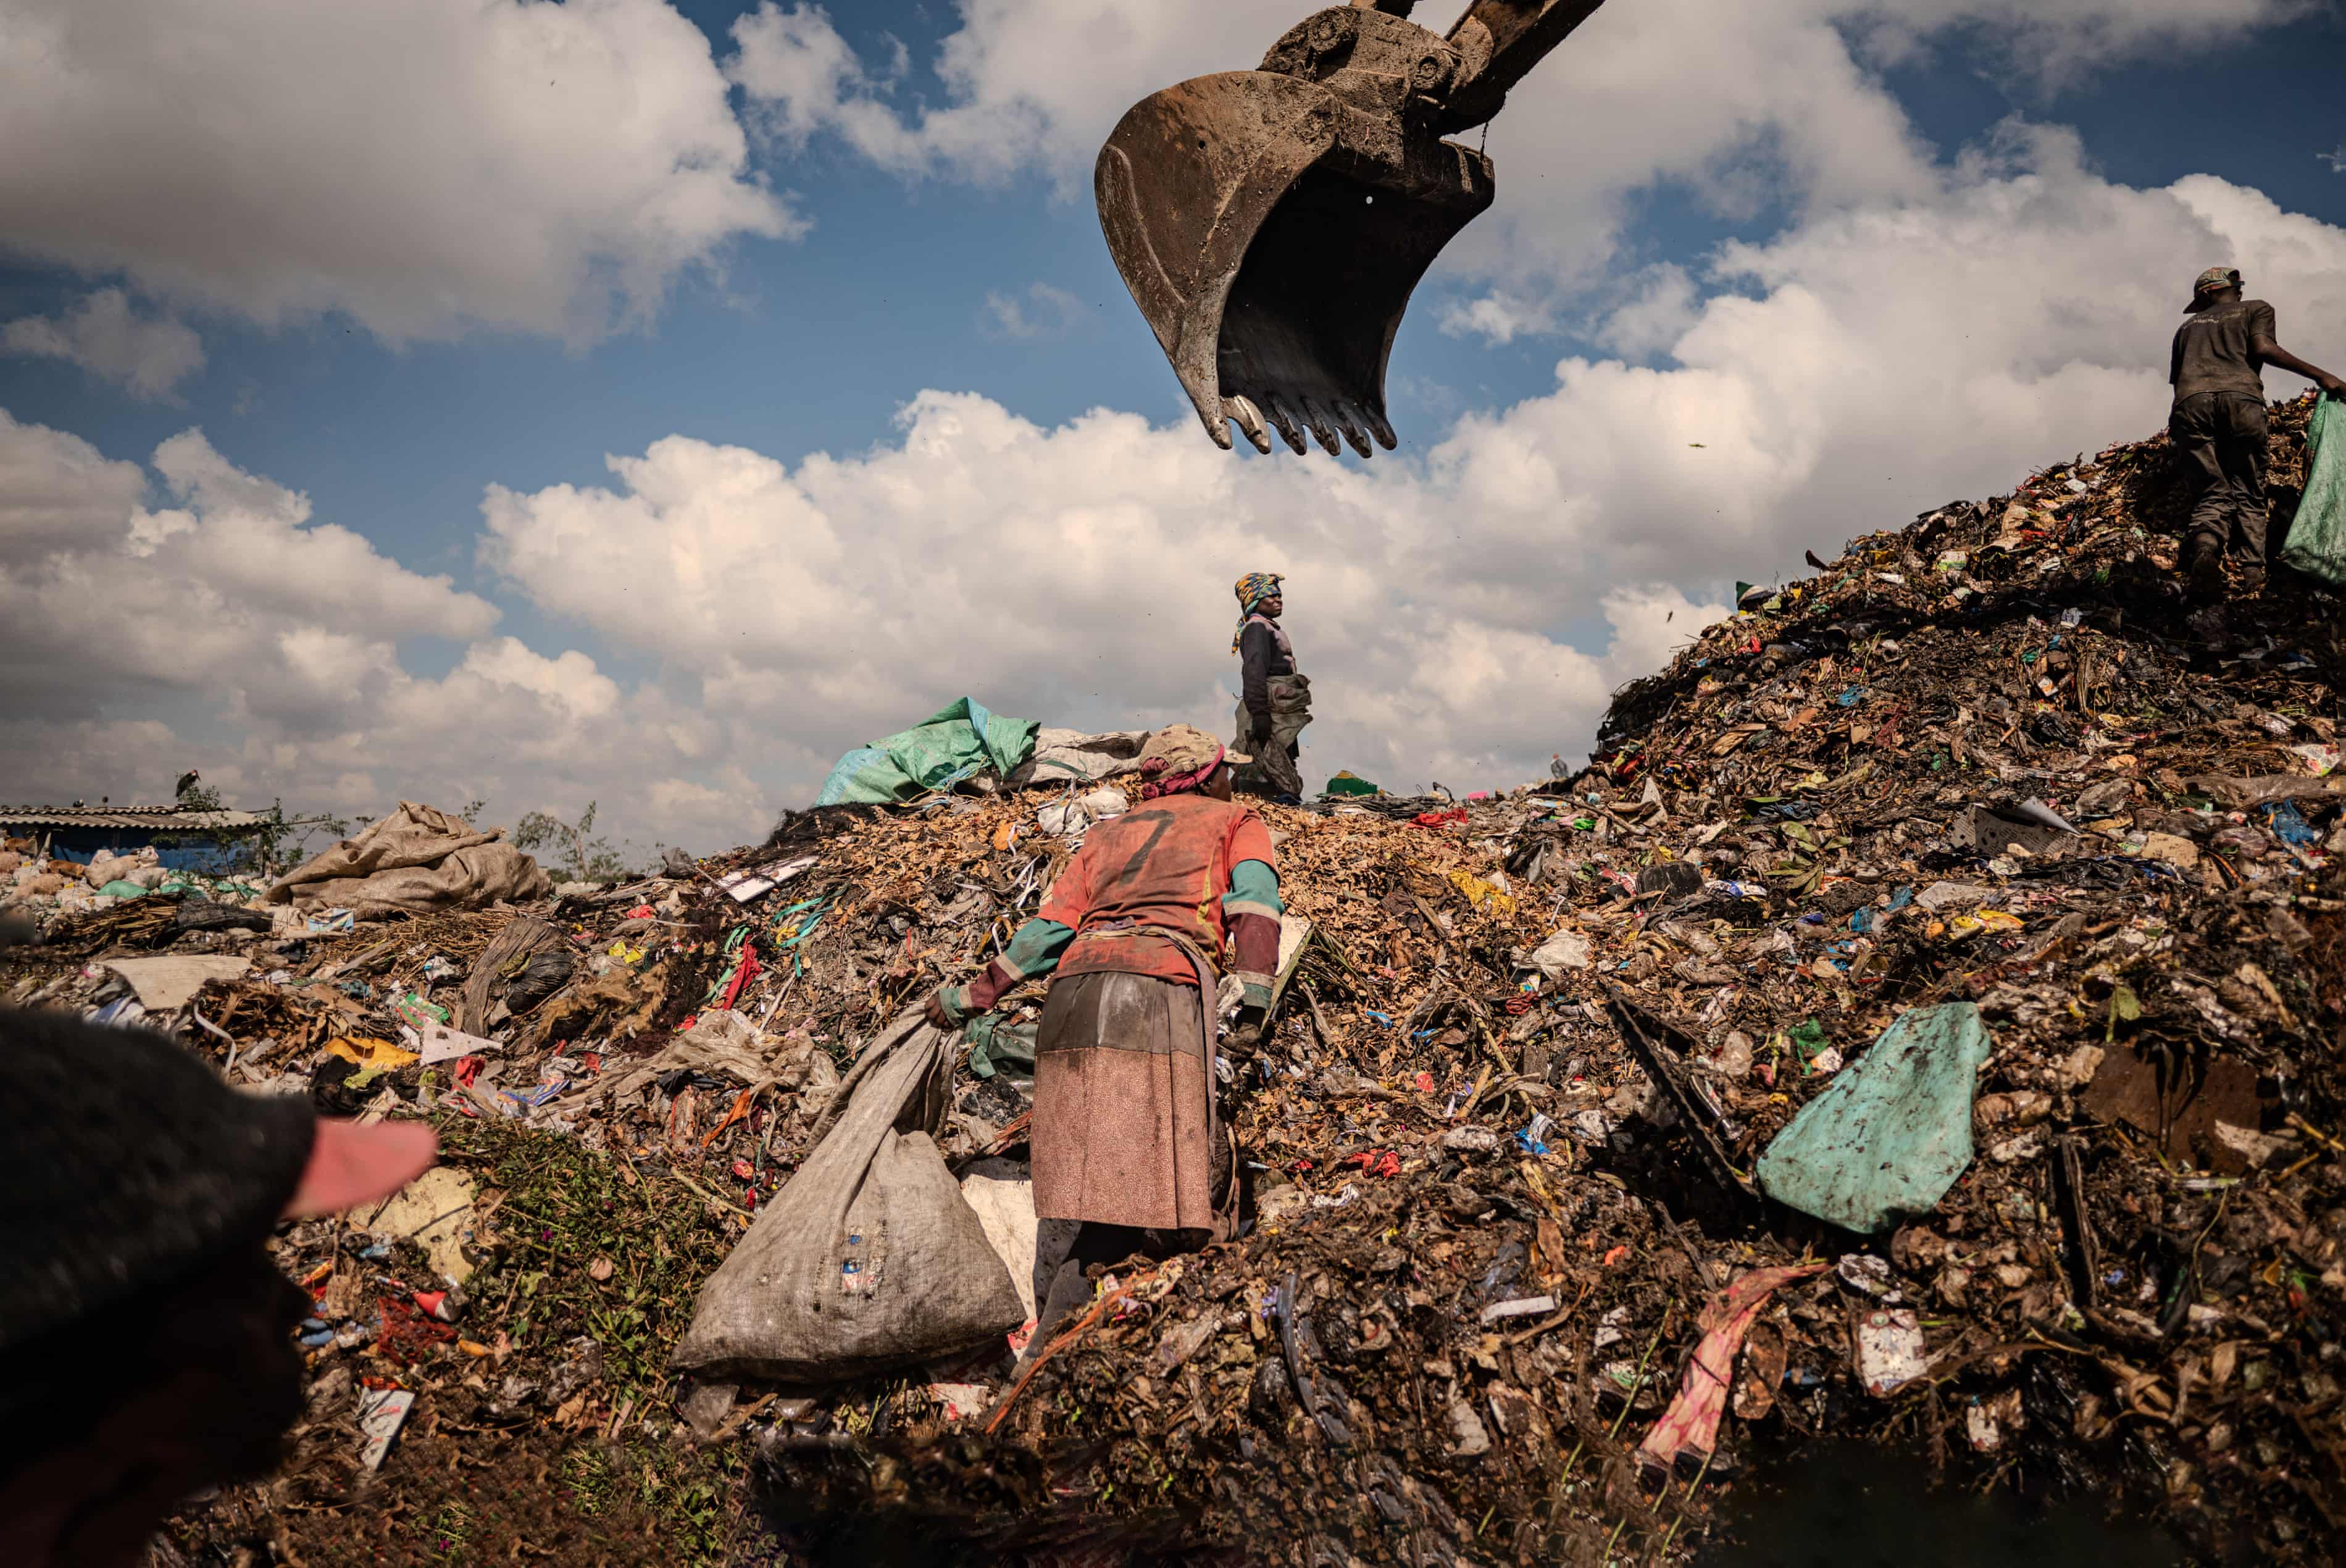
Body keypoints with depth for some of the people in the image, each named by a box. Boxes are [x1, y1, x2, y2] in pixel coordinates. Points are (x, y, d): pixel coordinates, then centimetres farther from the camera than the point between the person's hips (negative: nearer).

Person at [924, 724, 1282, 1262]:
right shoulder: (1236, 821, 22)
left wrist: (971, 998, 28)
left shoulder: (1107, 833, 32)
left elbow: (1050, 929, 22)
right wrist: (1253, 1002, -7)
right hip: (1160, 981, -5)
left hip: (1075, 983, 5)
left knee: (1109, 1182, 1)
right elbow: (1253, 897, 1)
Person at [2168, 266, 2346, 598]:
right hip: (2239, 397, -2)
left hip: (2190, 402, 2)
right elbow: (2262, 348, 5)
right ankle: (2255, 574, -19)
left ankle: (2205, 545, -37)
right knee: (2248, 496, 3)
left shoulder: (2188, 326, 34)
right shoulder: (2256, 309, 25)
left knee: (2212, 495, -2)